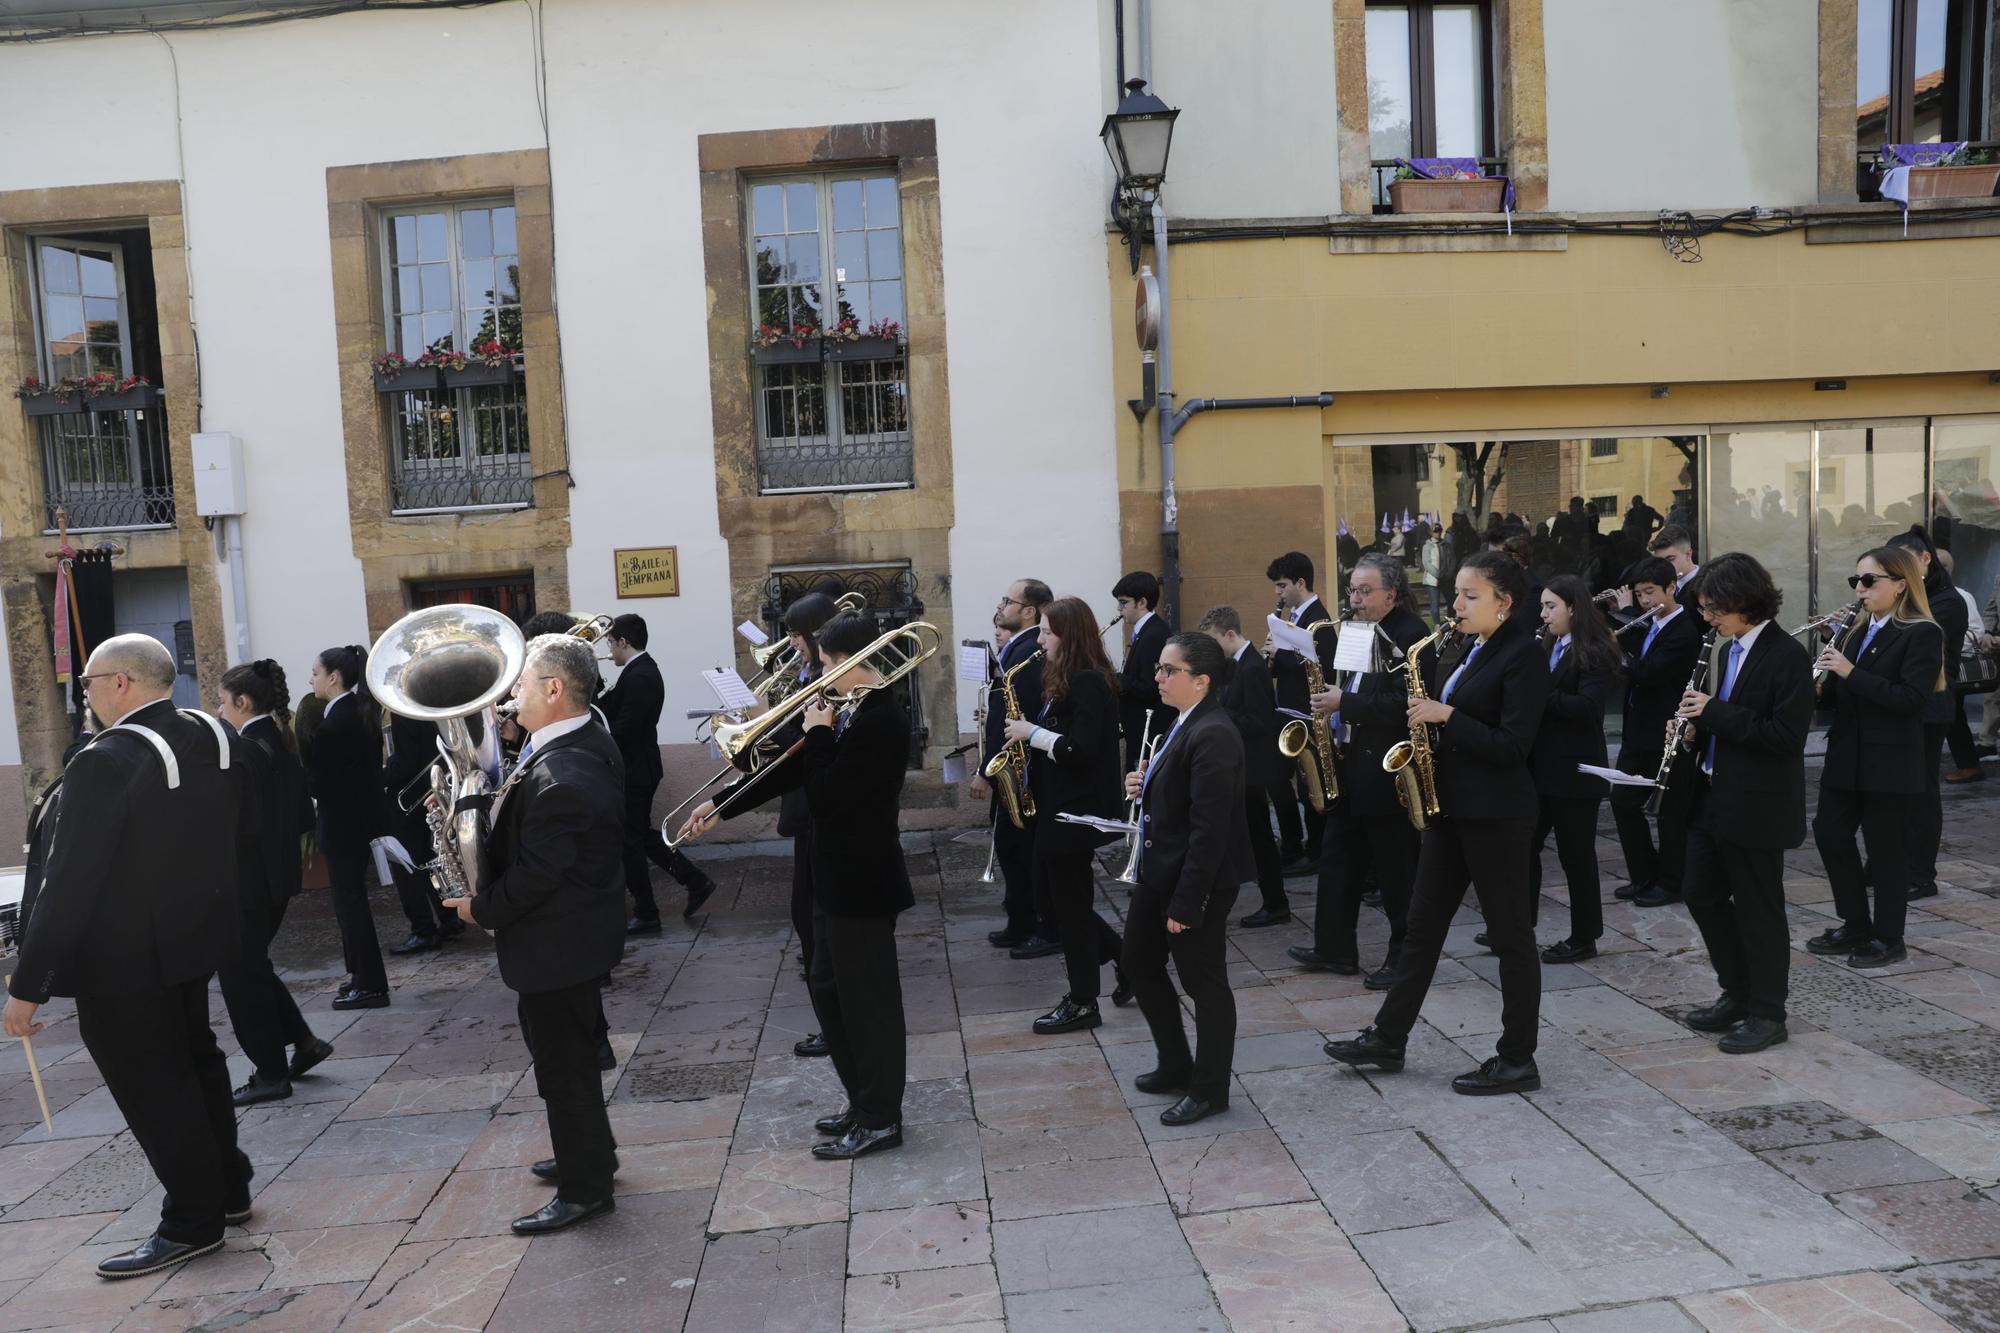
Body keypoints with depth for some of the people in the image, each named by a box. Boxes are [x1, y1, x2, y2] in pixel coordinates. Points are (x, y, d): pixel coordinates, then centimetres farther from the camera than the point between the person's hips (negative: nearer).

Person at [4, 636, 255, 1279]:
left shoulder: (107, 761, -24)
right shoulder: (217, 737, -2)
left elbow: (66, 884, -23)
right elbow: (248, 833, 8)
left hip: (120, 961, -8)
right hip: (194, 937, 8)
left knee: (153, 1088, 6)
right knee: (195, 1062, 22)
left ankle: (193, 1223, 18)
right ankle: (227, 1187, 35)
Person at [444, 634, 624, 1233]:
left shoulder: (558, 778, -30)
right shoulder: (591, 740, 2)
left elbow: (534, 875, -26)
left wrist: (481, 909, -10)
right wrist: (476, 803, -2)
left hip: (556, 942, -10)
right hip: (583, 927, 10)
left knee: (563, 1063, 6)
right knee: (572, 1054, 25)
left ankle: (583, 1188, 21)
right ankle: (589, 1154, 42)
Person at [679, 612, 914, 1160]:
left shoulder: (881, 721, -22)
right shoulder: (856, 713, 7)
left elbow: (823, 798, -25)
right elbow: (792, 770, 11)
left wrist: (818, 733, -13)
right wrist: (719, 805, 12)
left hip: (862, 882, -10)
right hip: (838, 877, 10)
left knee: (868, 996, 3)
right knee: (829, 987, 19)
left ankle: (880, 1120, 19)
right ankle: (865, 1102, 32)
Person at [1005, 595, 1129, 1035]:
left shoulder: (1088, 683, -18)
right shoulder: (1066, 680, 12)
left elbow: (1080, 750, -26)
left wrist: (1032, 733, -16)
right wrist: (1029, 732, 3)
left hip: (1076, 812, -10)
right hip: (1057, 807, 10)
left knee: (1070, 903, 1)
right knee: (1051, 897, 16)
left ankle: (1083, 1003, 15)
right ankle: (1126, 961, 27)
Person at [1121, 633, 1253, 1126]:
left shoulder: (1212, 735, -23)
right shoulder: (1185, 723, 7)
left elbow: (1209, 829, -25)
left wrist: (1186, 902, -23)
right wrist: (1143, 789, 0)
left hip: (1196, 879, -10)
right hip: (1159, 869, 10)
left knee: (1204, 982, 6)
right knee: (1140, 964, 19)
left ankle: (1209, 1089, 24)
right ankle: (1174, 1065, 36)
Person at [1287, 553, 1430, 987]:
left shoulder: (1410, 634, -14)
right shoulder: (1353, 631, 12)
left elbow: (1404, 703, -24)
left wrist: (1345, 703, -23)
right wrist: (1329, 700, 2)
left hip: (1389, 772, -9)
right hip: (1349, 765, 9)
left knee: (1397, 869, 4)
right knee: (1338, 859, 14)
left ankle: (1406, 956, 17)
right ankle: (1335, 948, 25)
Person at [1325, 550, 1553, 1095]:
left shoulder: (1523, 656, -13)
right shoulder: (1465, 652, 13)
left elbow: (1511, 746, -20)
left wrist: (1446, 717, -19)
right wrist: (1425, 719, 2)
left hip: (1495, 814, -9)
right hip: (1449, 805, 9)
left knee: (1510, 934, 3)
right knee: (1423, 924, 13)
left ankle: (1518, 1061, 16)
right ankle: (1387, 1039, 22)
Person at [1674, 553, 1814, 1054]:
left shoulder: (1787, 655, -15)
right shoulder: (1728, 651, 11)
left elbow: (1787, 735, -21)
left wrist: (1715, 712, -22)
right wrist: (1696, 728, 0)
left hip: (1758, 806, -8)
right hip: (1713, 798, 8)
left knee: (1758, 908, 3)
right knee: (1702, 894, 13)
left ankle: (1767, 1013, 18)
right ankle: (1737, 992, 29)